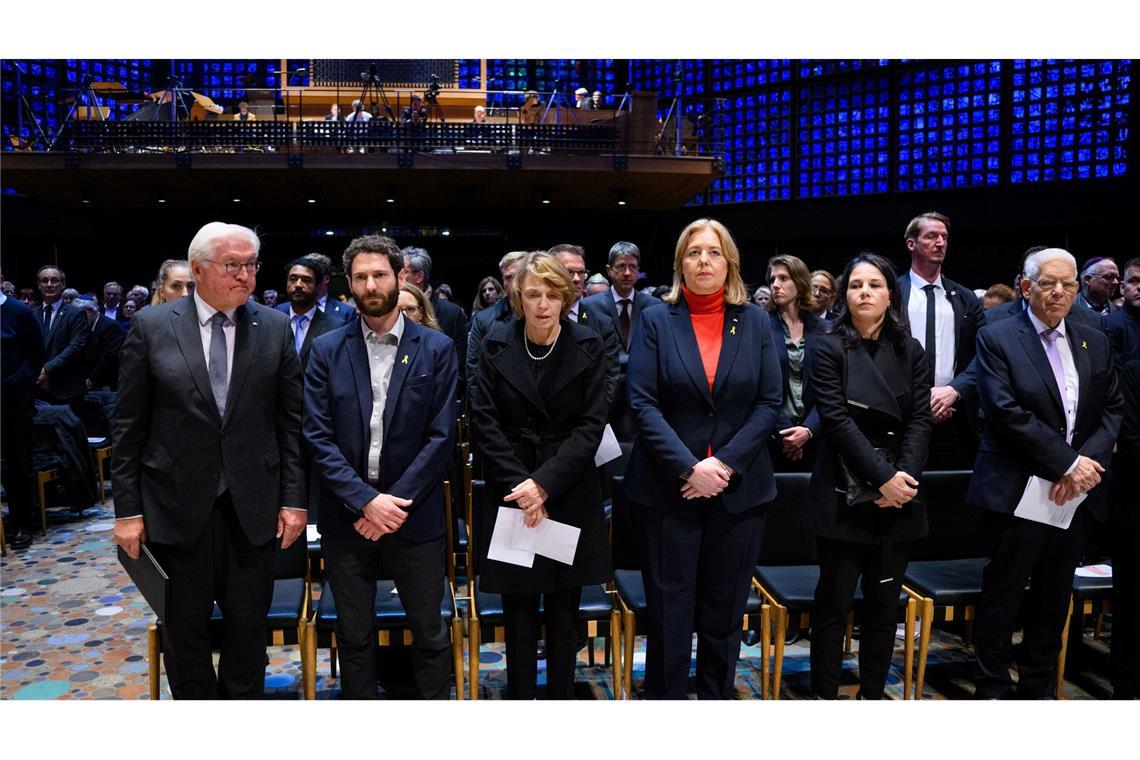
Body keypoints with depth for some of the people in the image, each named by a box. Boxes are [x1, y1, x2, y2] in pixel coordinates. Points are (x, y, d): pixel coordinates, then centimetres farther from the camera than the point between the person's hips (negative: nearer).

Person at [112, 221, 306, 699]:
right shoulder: (151, 326, -2)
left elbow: (291, 422, 2)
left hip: (251, 507, 1)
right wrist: (128, 509, -3)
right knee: (184, 630, 13)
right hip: (176, 506, 0)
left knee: (249, 625, 12)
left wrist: (293, 498, -2)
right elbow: (128, 427, -1)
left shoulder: (275, 328, 0)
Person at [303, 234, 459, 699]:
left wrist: (394, 504, -12)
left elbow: (441, 436, -6)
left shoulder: (436, 349, -2)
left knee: (429, 631, 11)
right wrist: (366, 500, -13)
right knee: (353, 636, 14)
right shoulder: (327, 350, 1)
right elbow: (318, 437, -3)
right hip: (346, 517, 1)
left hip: (415, 516, -1)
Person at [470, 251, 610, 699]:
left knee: (564, 614, 9)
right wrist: (521, 486, -11)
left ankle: (561, 695, 24)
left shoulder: (588, 347, -2)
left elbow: (591, 426, -6)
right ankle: (519, 696, 19)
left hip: (570, 497, 0)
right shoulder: (496, 345, -1)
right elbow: (484, 422, -4)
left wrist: (544, 483, -14)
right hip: (512, 492, 0)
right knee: (519, 614, 6)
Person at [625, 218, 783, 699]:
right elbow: (642, 403, -7)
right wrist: (688, 468, -16)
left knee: (725, 608, 12)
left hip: (739, 489, 2)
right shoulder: (656, 320, 0)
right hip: (669, 489, -2)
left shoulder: (755, 322, 5)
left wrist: (724, 464, -12)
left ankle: (717, 698, 29)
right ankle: (665, 698, 21)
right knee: (669, 609, 5)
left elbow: (769, 403, 0)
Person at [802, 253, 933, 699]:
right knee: (834, 602, 1)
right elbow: (837, 420, -11)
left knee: (885, 603, 9)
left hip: (898, 495, 4)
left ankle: (873, 693, 22)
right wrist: (881, 478, -16)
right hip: (843, 494, -4)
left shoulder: (910, 351, 10)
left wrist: (905, 476, -13)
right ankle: (824, 694, 14)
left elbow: (920, 420, 2)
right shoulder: (829, 348, -3)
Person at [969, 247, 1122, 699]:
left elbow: (1112, 409, 8)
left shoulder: (1095, 343, 12)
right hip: (1017, 492, -5)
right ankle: (993, 691, 18)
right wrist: (1067, 463, -15)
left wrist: (1088, 462, -9)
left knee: (1054, 598, 14)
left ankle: (1038, 689, 28)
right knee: (1003, 597, 4)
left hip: (1076, 492, 5)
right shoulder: (997, 339, -5)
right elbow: (1006, 413, -14)